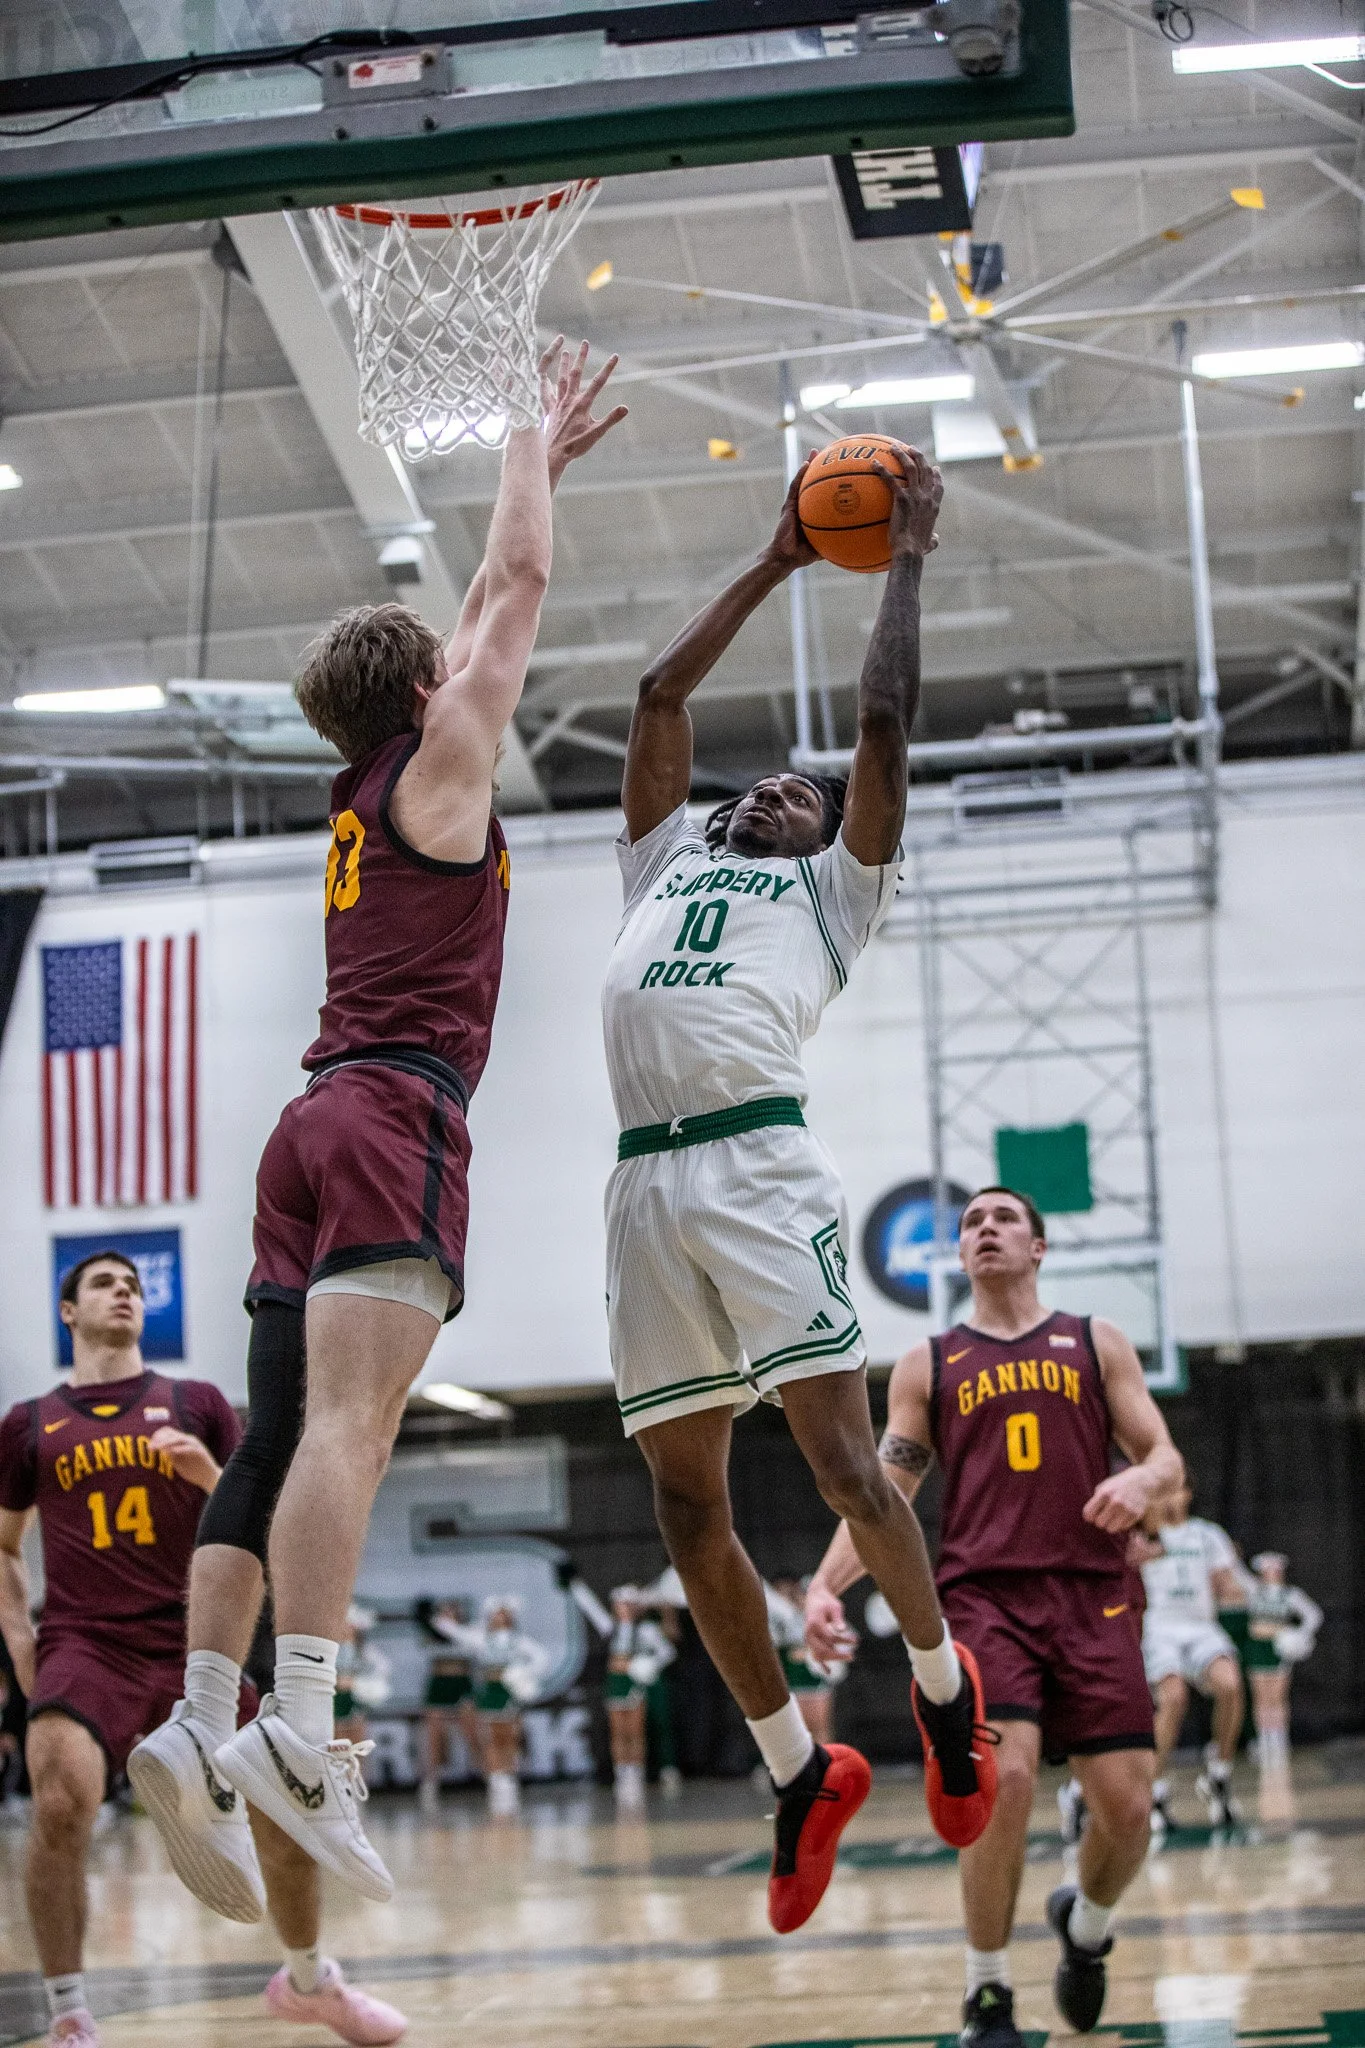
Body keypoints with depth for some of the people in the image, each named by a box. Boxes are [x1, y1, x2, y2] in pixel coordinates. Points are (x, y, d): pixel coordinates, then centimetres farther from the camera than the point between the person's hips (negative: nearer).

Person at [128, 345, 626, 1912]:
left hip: (315, 1126, 8)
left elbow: (491, 602, 37)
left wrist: (544, 461, 45)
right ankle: (298, 1724, -32)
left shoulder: (366, 793, 24)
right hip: (396, 1118, -8)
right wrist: (536, 438, 26)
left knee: (274, 1442, 1)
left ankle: (201, 1723, -8)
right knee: (349, 1422, -21)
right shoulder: (438, 763, 5)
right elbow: (519, 586, 11)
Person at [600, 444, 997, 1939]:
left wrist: (906, 560, 22)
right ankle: (801, 1773, 15)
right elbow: (661, 697, 33)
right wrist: (774, 565, 38)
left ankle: (942, 1680, 16)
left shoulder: (835, 884, 19)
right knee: (686, 1503, 3)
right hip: (645, 1184, 5)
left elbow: (882, 721, 13)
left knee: (840, 1459, -10)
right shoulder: (665, 864, 31)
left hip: (758, 1167, -5)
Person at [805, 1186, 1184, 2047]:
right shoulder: (928, 1365, 15)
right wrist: (826, 1584, -6)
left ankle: (1086, 1924, 31)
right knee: (1003, 1779, -21)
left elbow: (1167, 1458, 9)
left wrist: (1142, 1479, -17)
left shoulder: (1096, 1342, 15)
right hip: (984, 1596, -1)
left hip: (1091, 1593, 1)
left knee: (1127, 1805, -5)